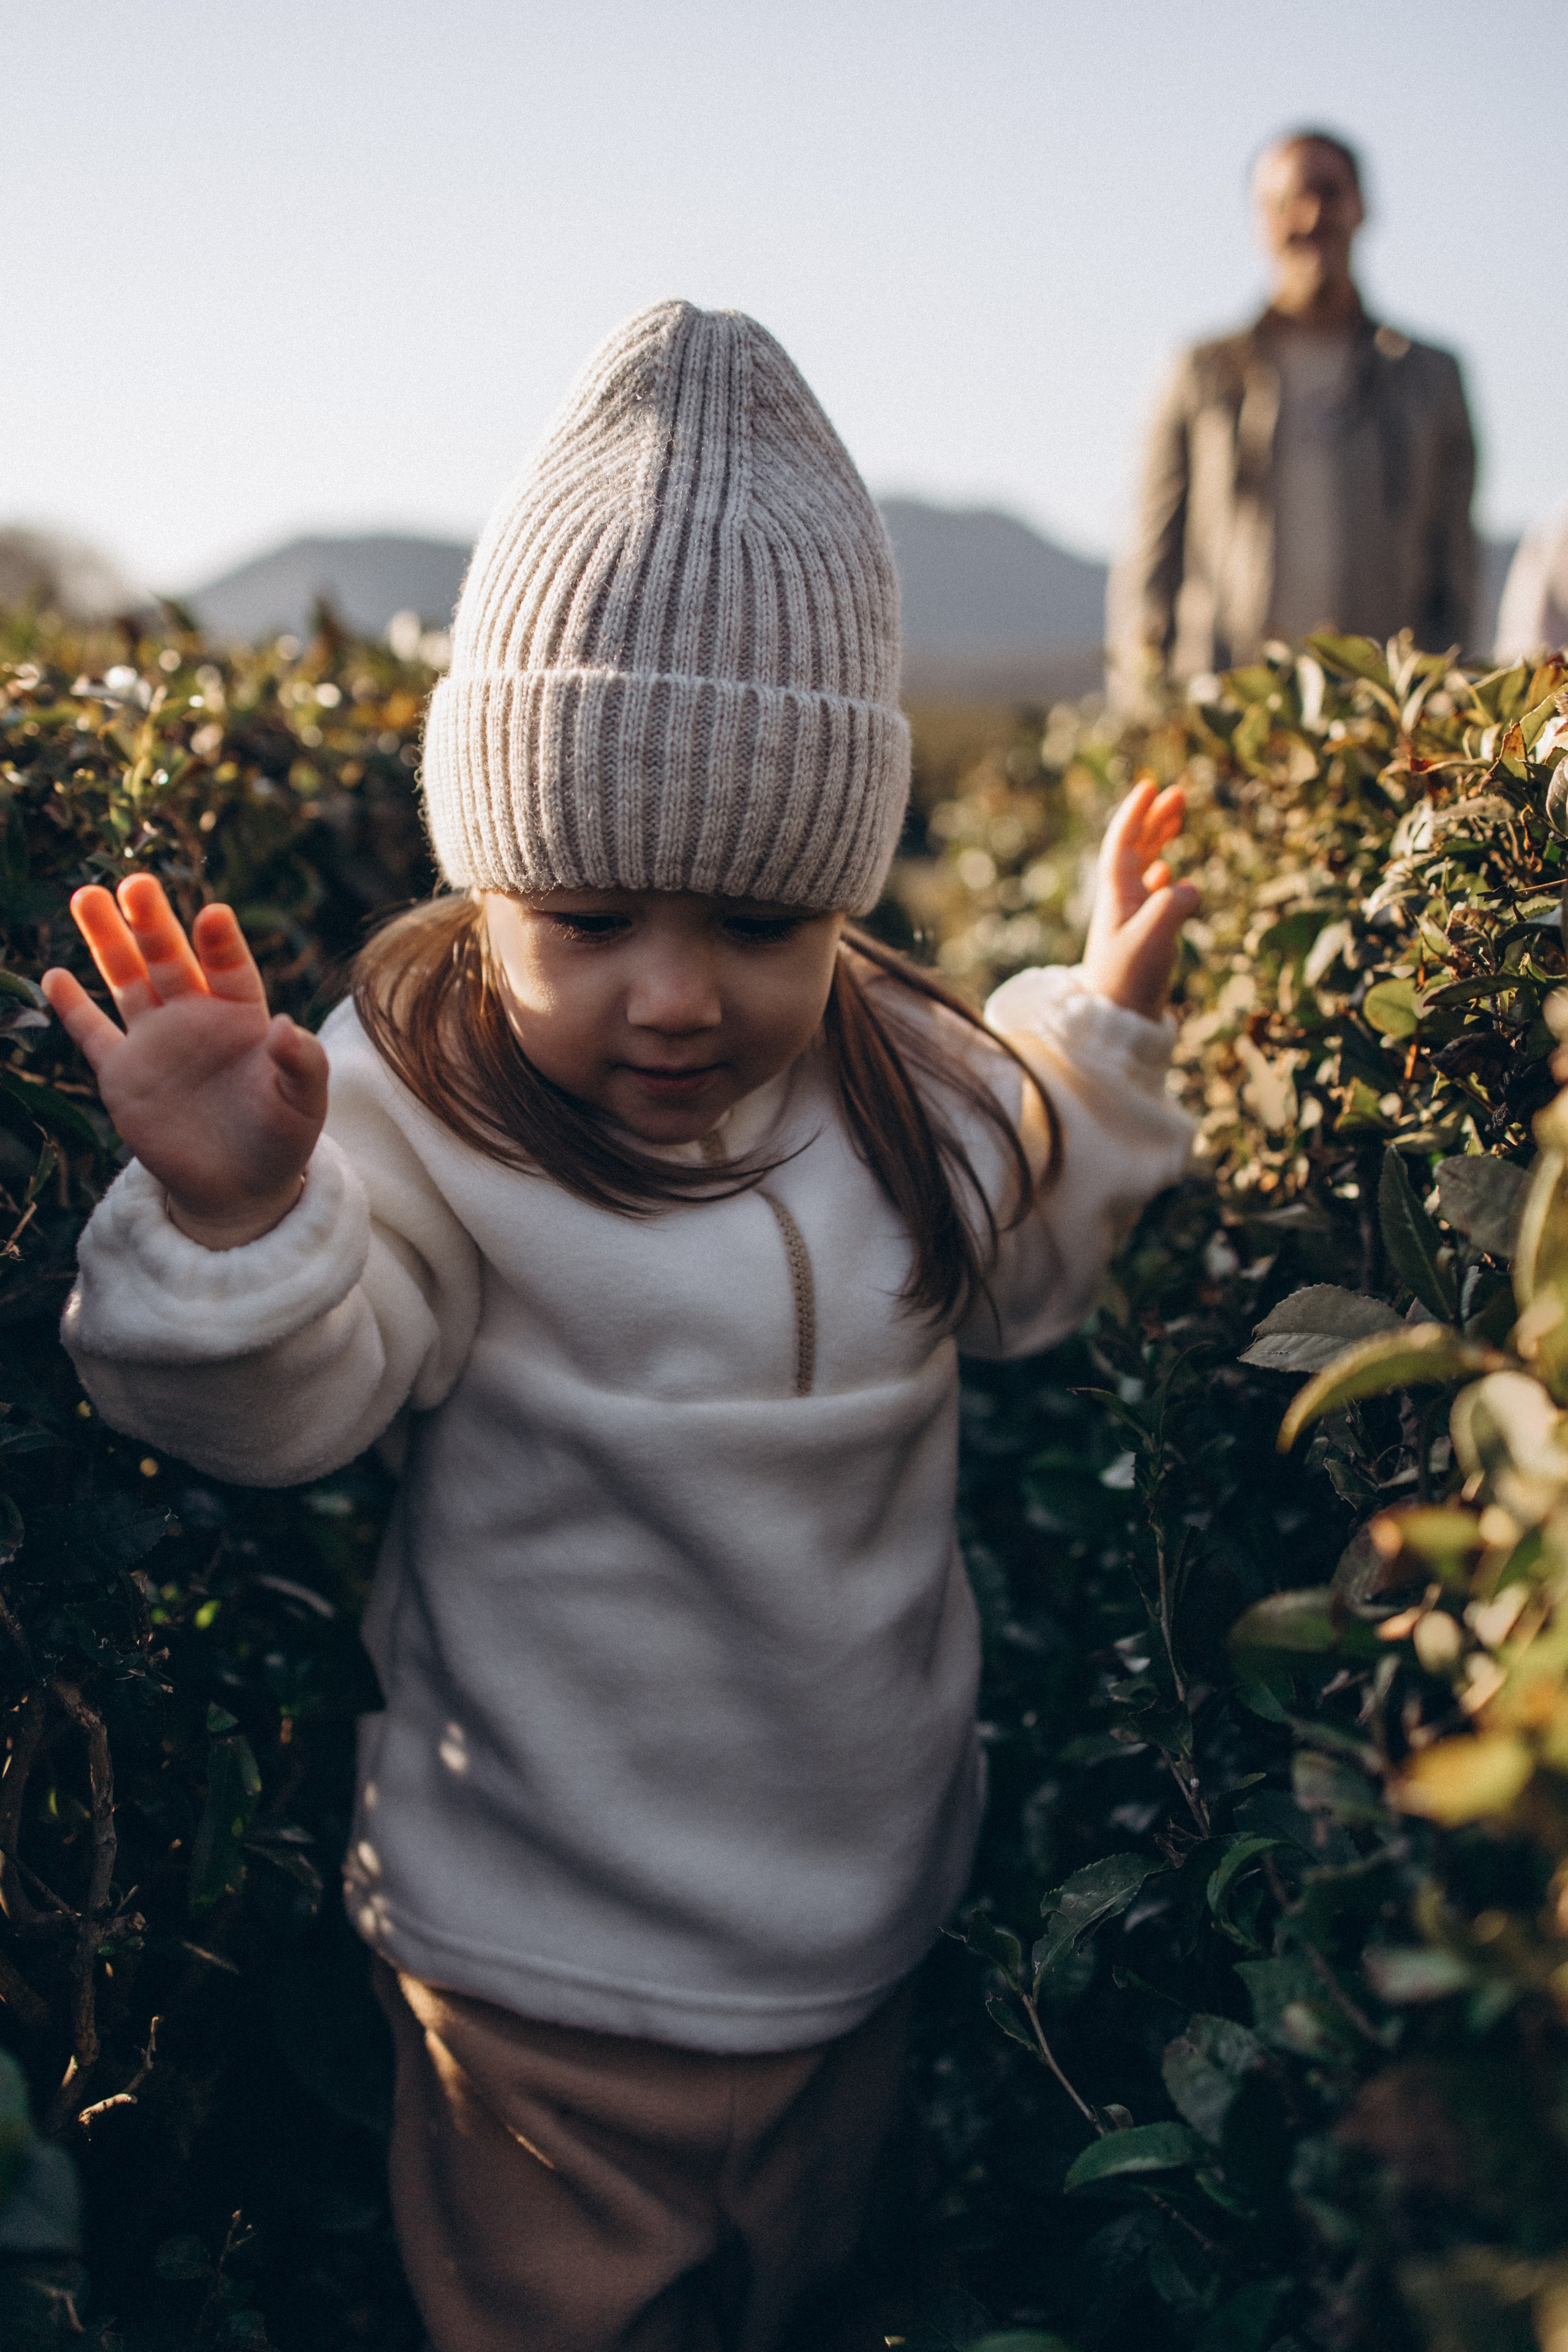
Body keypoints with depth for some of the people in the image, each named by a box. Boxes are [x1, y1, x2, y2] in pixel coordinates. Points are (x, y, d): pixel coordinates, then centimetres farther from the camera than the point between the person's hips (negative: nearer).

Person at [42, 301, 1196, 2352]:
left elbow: (1012, 1280, 12)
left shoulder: (908, 1082, -6)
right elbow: (281, 1407, -26)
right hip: (552, 1967, -4)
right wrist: (227, 1214, -44)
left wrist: (1098, 1038, 4)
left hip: (871, 1903, 5)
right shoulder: (415, 1107, -22)